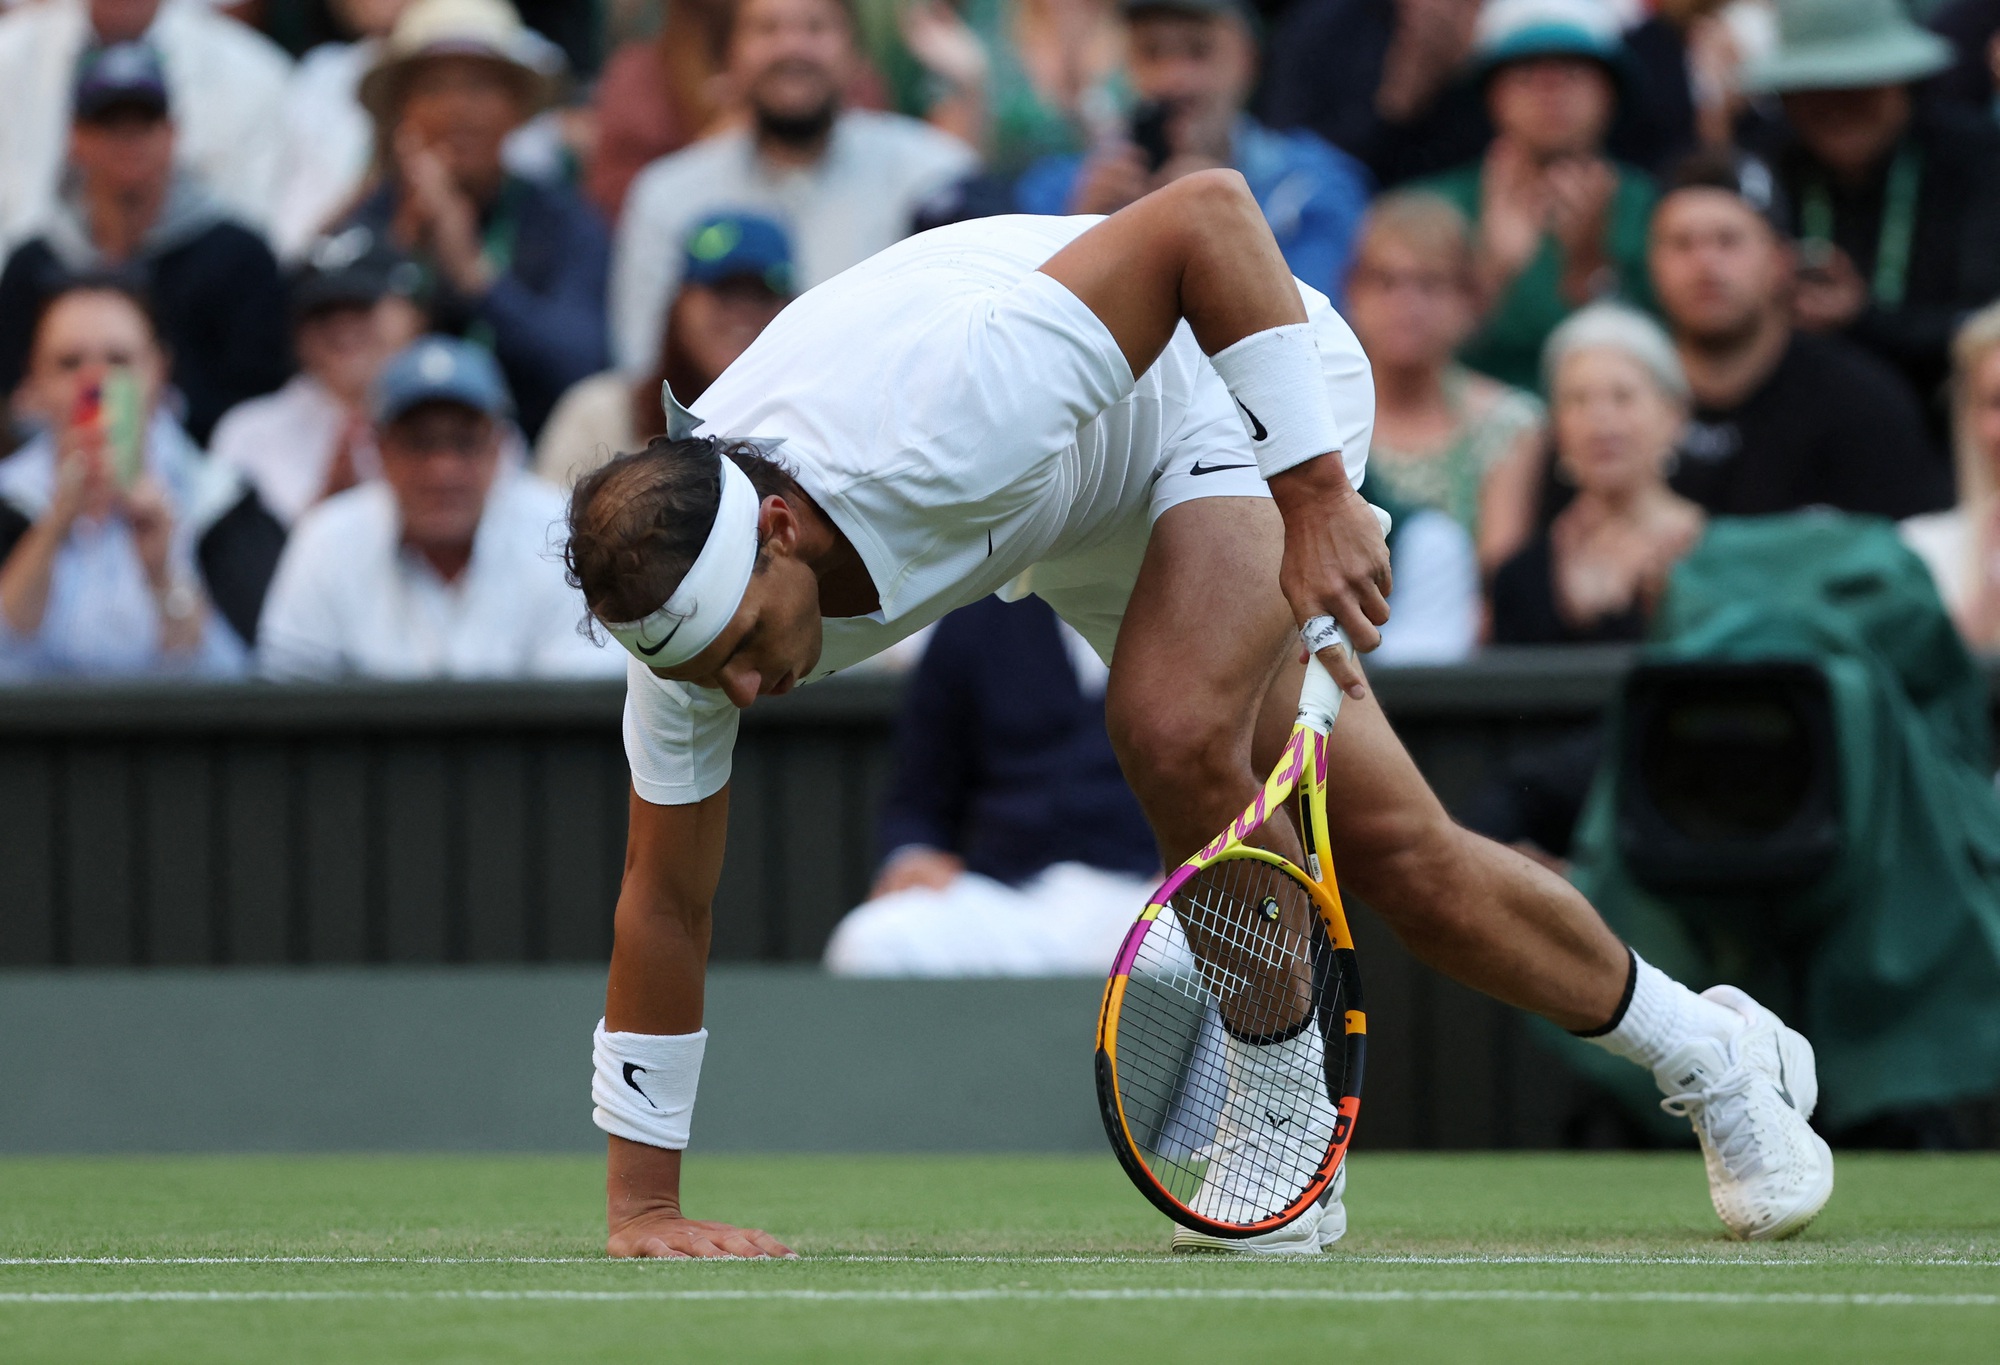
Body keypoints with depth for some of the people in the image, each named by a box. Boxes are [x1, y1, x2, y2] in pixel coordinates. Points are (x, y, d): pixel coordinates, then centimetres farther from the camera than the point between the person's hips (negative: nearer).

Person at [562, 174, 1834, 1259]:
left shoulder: (947, 429, -44)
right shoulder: (687, 593, -24)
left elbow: (1210, 212, -40)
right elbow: (665, 897, -14)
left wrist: (1316, 496, -38)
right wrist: (644, 1201, -14)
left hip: (1237, 385, -6)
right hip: (1093, 525, 6)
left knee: (1174, 734, -32)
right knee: (1394, 855, 4)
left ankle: (1288, 1123, -11)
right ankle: (1706, 1048, 24)